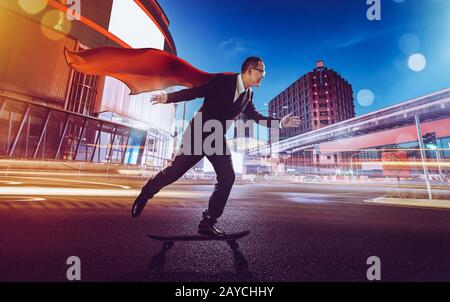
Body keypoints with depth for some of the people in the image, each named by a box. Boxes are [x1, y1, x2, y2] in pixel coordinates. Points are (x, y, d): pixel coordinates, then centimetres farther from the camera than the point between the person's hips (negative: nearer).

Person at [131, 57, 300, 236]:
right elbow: (195, 92, -11)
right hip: (199, 134, -5)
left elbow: (254, 115, 18)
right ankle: (145, 194, 30)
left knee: (227, 177, -7)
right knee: (175, 170, 0)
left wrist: (280, 122, 14)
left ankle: (208, 222, 6)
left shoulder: (248, 94, 8)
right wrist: (168, 97, -22)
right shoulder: (223, 80, -10)